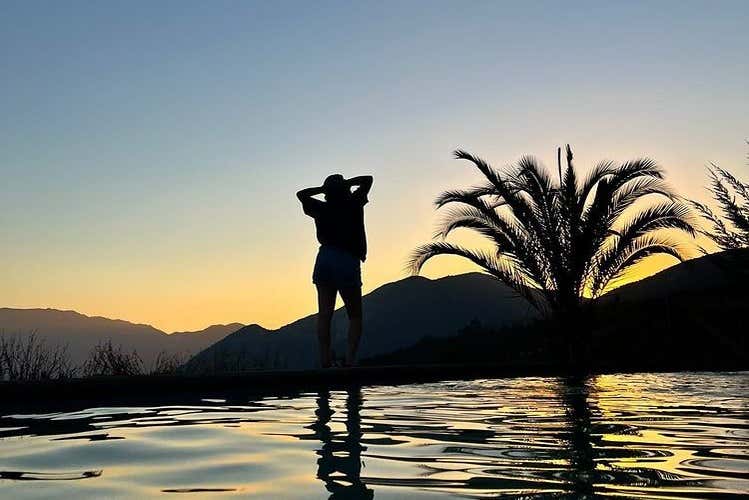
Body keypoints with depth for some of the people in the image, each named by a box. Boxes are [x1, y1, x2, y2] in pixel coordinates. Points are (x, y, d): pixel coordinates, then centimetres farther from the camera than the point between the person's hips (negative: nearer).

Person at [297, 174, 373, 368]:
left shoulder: (322, 209, 10)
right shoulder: (353, 204, 4)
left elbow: (301, 194, 26)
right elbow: (367, 179, 16)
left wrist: (323, 188, 22)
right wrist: (346, 184, 16)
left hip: (324, 261, 3)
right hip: (348, 263, -3)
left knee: (324, 314, 2)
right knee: (355, 316, 5)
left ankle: (325, 361, -4)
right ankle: (350, 359, -9)